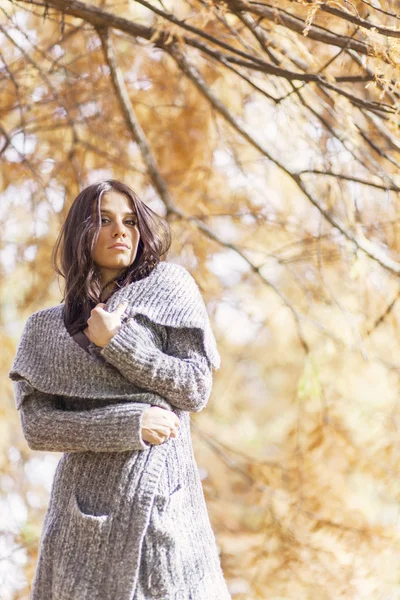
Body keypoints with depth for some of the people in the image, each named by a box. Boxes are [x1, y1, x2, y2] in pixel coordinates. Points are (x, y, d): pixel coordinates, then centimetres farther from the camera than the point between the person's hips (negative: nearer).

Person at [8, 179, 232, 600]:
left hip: (163, 495, -1)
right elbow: (37, 427, 0)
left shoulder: (167, 285, 7)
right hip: (88, 505, 1)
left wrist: (115, 342, -6)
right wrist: (129, 424, -10)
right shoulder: (46, 328, 10)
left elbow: (197, 388, 0)